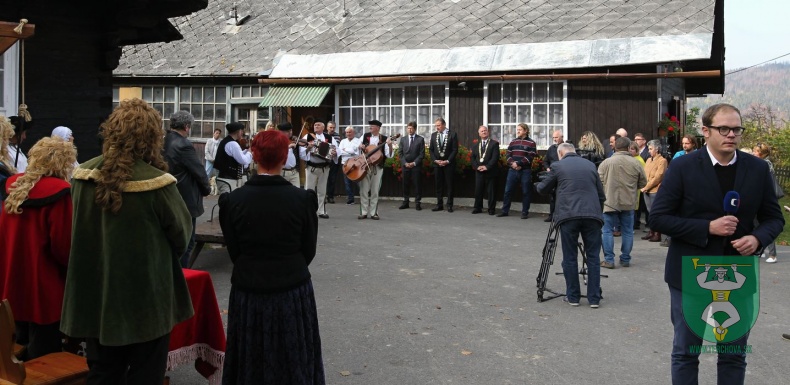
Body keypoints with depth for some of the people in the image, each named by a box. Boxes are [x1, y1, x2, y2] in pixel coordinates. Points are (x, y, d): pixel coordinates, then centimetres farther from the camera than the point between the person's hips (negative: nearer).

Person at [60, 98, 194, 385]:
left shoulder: (83, 175, -4)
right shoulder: (156, 182, -20)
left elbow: (84, 229, 10)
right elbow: (182, 234, -7)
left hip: (94, 296, 5)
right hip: (144, 298, -5)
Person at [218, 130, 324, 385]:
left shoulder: (232, 200, -12)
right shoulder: (303, 199, -14)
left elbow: (234, 251, -3)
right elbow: (309, 250, -4)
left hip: (248, 290, 1)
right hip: (293, 290, 0)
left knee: (252, 358, 20)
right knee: (292, 358, 19)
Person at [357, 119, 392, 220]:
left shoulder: (384, 139, 1)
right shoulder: (365, 136, 9)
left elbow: (389, 155, -5)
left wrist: (390, 145, -22)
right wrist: (360, 147, -6)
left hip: (377, 167, -2)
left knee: (375, 191, 1)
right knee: (363, 190, 1)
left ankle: (373, 213, 7)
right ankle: (363, 212, 6)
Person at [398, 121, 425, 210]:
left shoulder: (420, 139, 3)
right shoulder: (403, 139, 11)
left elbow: (422, 154, -2)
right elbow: (400, 153, 8)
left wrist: (414, 163, -10)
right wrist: (405, 163, -5)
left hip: (416, 166, -2)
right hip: (405, 165, 3)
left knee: (417, 184, -1)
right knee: (405, 184, 5)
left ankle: (417, 203, 5)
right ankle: (405, 202, 12)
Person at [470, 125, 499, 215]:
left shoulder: (494, 144, 0)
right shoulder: (475, 145, 16)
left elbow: (495, 157, -9)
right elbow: (473, 158, 11)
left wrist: (487, 167, -16)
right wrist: (477, 166, -7)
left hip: (490, 171, -4)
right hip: (479, 172, 4)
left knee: (490, 191, 0)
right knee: (478, 190, 5)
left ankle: (491, 209, 7)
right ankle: (478, 208, 14)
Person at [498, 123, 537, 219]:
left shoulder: (531, 143, -1)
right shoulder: (513, 142, 12)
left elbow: (530, 157, -10)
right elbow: (508, 154, 6)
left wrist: (518, 163, -16)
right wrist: (512, 163, -12)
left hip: (525, 171, -4)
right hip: (512, 170, 4)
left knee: (525, 192, 2)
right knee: (507, 191, 4)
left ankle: (525, 212, 9)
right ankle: (505, 210, 13)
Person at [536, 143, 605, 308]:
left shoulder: (558, 166, 6)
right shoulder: (590, 165, 16)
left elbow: (543, 189, 17)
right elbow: (601, 194, 17)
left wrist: (539, 184, 39)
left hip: (568, 216, -2)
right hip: (592, 215, 2)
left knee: (570, 257, 7)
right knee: (593, 257, 8)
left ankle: (573, 296, 13)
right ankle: (594, 298, 9)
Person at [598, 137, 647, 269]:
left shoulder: (606, 162, -8)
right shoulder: (636, 163, -3)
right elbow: (643, 183, 5)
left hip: (610, 202, -2)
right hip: (629, 203, 2)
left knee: (608, 231, 5)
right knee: (627, 232, 12)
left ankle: (609, 260, 3)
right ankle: (625, 259, 17)